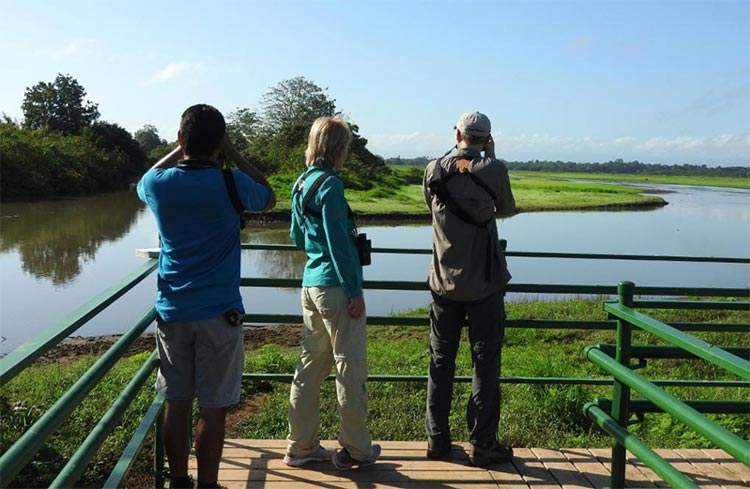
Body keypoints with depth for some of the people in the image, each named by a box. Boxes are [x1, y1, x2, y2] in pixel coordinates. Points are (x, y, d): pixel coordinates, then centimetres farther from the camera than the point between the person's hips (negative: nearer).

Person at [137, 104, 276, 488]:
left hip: (171, 311, 4)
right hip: (219, 312, -4)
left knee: (176, 403, 13)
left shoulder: (159, 184, -3)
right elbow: (269, 198, 9)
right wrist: (234, 155, 8)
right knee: (213, 407, 5)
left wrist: (180, 150, 19)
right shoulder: (229, 183, -12)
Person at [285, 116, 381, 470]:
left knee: (311, 364, 14)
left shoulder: (301, 184, 11)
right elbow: (338, 243, -18)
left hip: (311, 283, 9)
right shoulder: (330, 185, -15)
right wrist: (355, 291, -14)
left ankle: (301, 446, 23)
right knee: (350, 370, 3)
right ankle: (355, 450, 15)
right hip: (335, 285, -9)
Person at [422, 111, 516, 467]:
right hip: (484, 281, -2)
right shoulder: (493, 170, -9)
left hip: (444, 281, 3)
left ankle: (437, 438, 20)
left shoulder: (434, 171, -2)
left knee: (441, 360, 13)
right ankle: (482, 444, 12)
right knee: (485, 362, 6)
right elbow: (506, 209, 7)